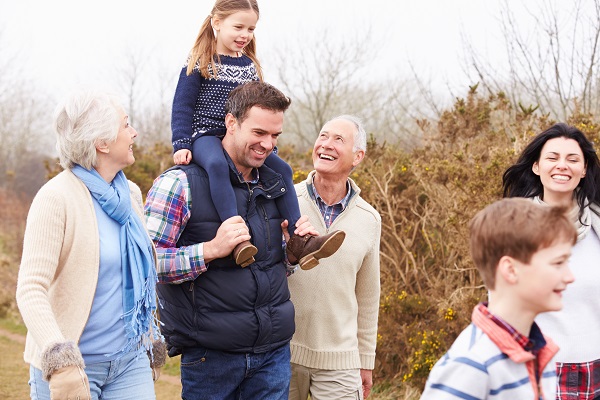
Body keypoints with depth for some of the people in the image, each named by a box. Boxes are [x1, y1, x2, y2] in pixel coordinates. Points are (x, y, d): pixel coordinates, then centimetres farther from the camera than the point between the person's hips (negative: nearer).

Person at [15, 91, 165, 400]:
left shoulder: (130, 194, 7)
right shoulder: (56, 198, -14)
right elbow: (30, 290, -21)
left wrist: (152, 334, 24)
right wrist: (60, 362, -33)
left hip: (130, 360, 6)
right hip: (72, 367, -6)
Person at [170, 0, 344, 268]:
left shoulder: (250, 66, 14)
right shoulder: (200, 63, -3)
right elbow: (182, 107, -6)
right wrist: (181, 145, -16)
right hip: (206, 136, -7)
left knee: (282, 170, -7)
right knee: (217, 165, -38)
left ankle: (296, 244, -8)